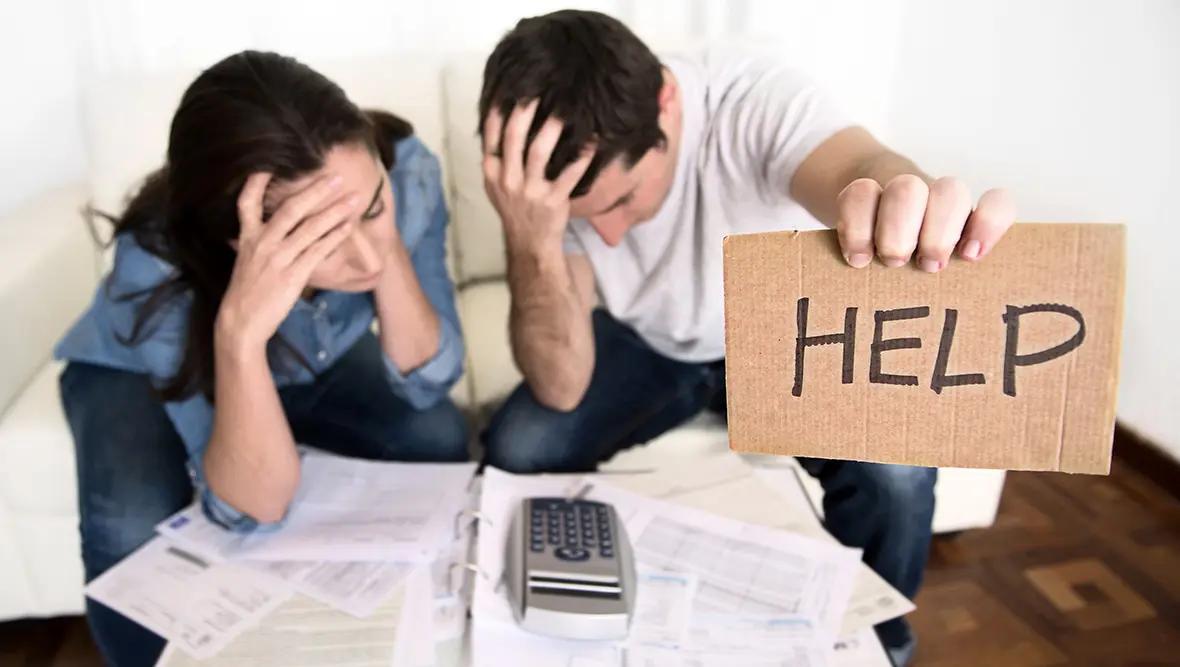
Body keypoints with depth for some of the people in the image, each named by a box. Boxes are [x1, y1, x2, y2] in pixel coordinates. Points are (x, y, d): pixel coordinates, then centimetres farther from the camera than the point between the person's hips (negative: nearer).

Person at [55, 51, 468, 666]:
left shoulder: (405, 169, -32)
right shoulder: (159, 262, -39)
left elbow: (427, 383, -26)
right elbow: (252, 510, -36)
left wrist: (388, 246, -41)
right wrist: (239, 332, -52)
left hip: (320, 358, 3)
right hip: (137, 373, -2)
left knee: (437, 438, -22)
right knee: (131, 531, -30)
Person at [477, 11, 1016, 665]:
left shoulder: (757, 100, -31)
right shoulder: (544, 173, -24)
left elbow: (860, 167, -54)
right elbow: (560, 390, -29)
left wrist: (911, 214, -78)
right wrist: (532, 245, -45)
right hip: (645, 341, 2)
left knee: (895, 473, -25)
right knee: (516, 450, -20)